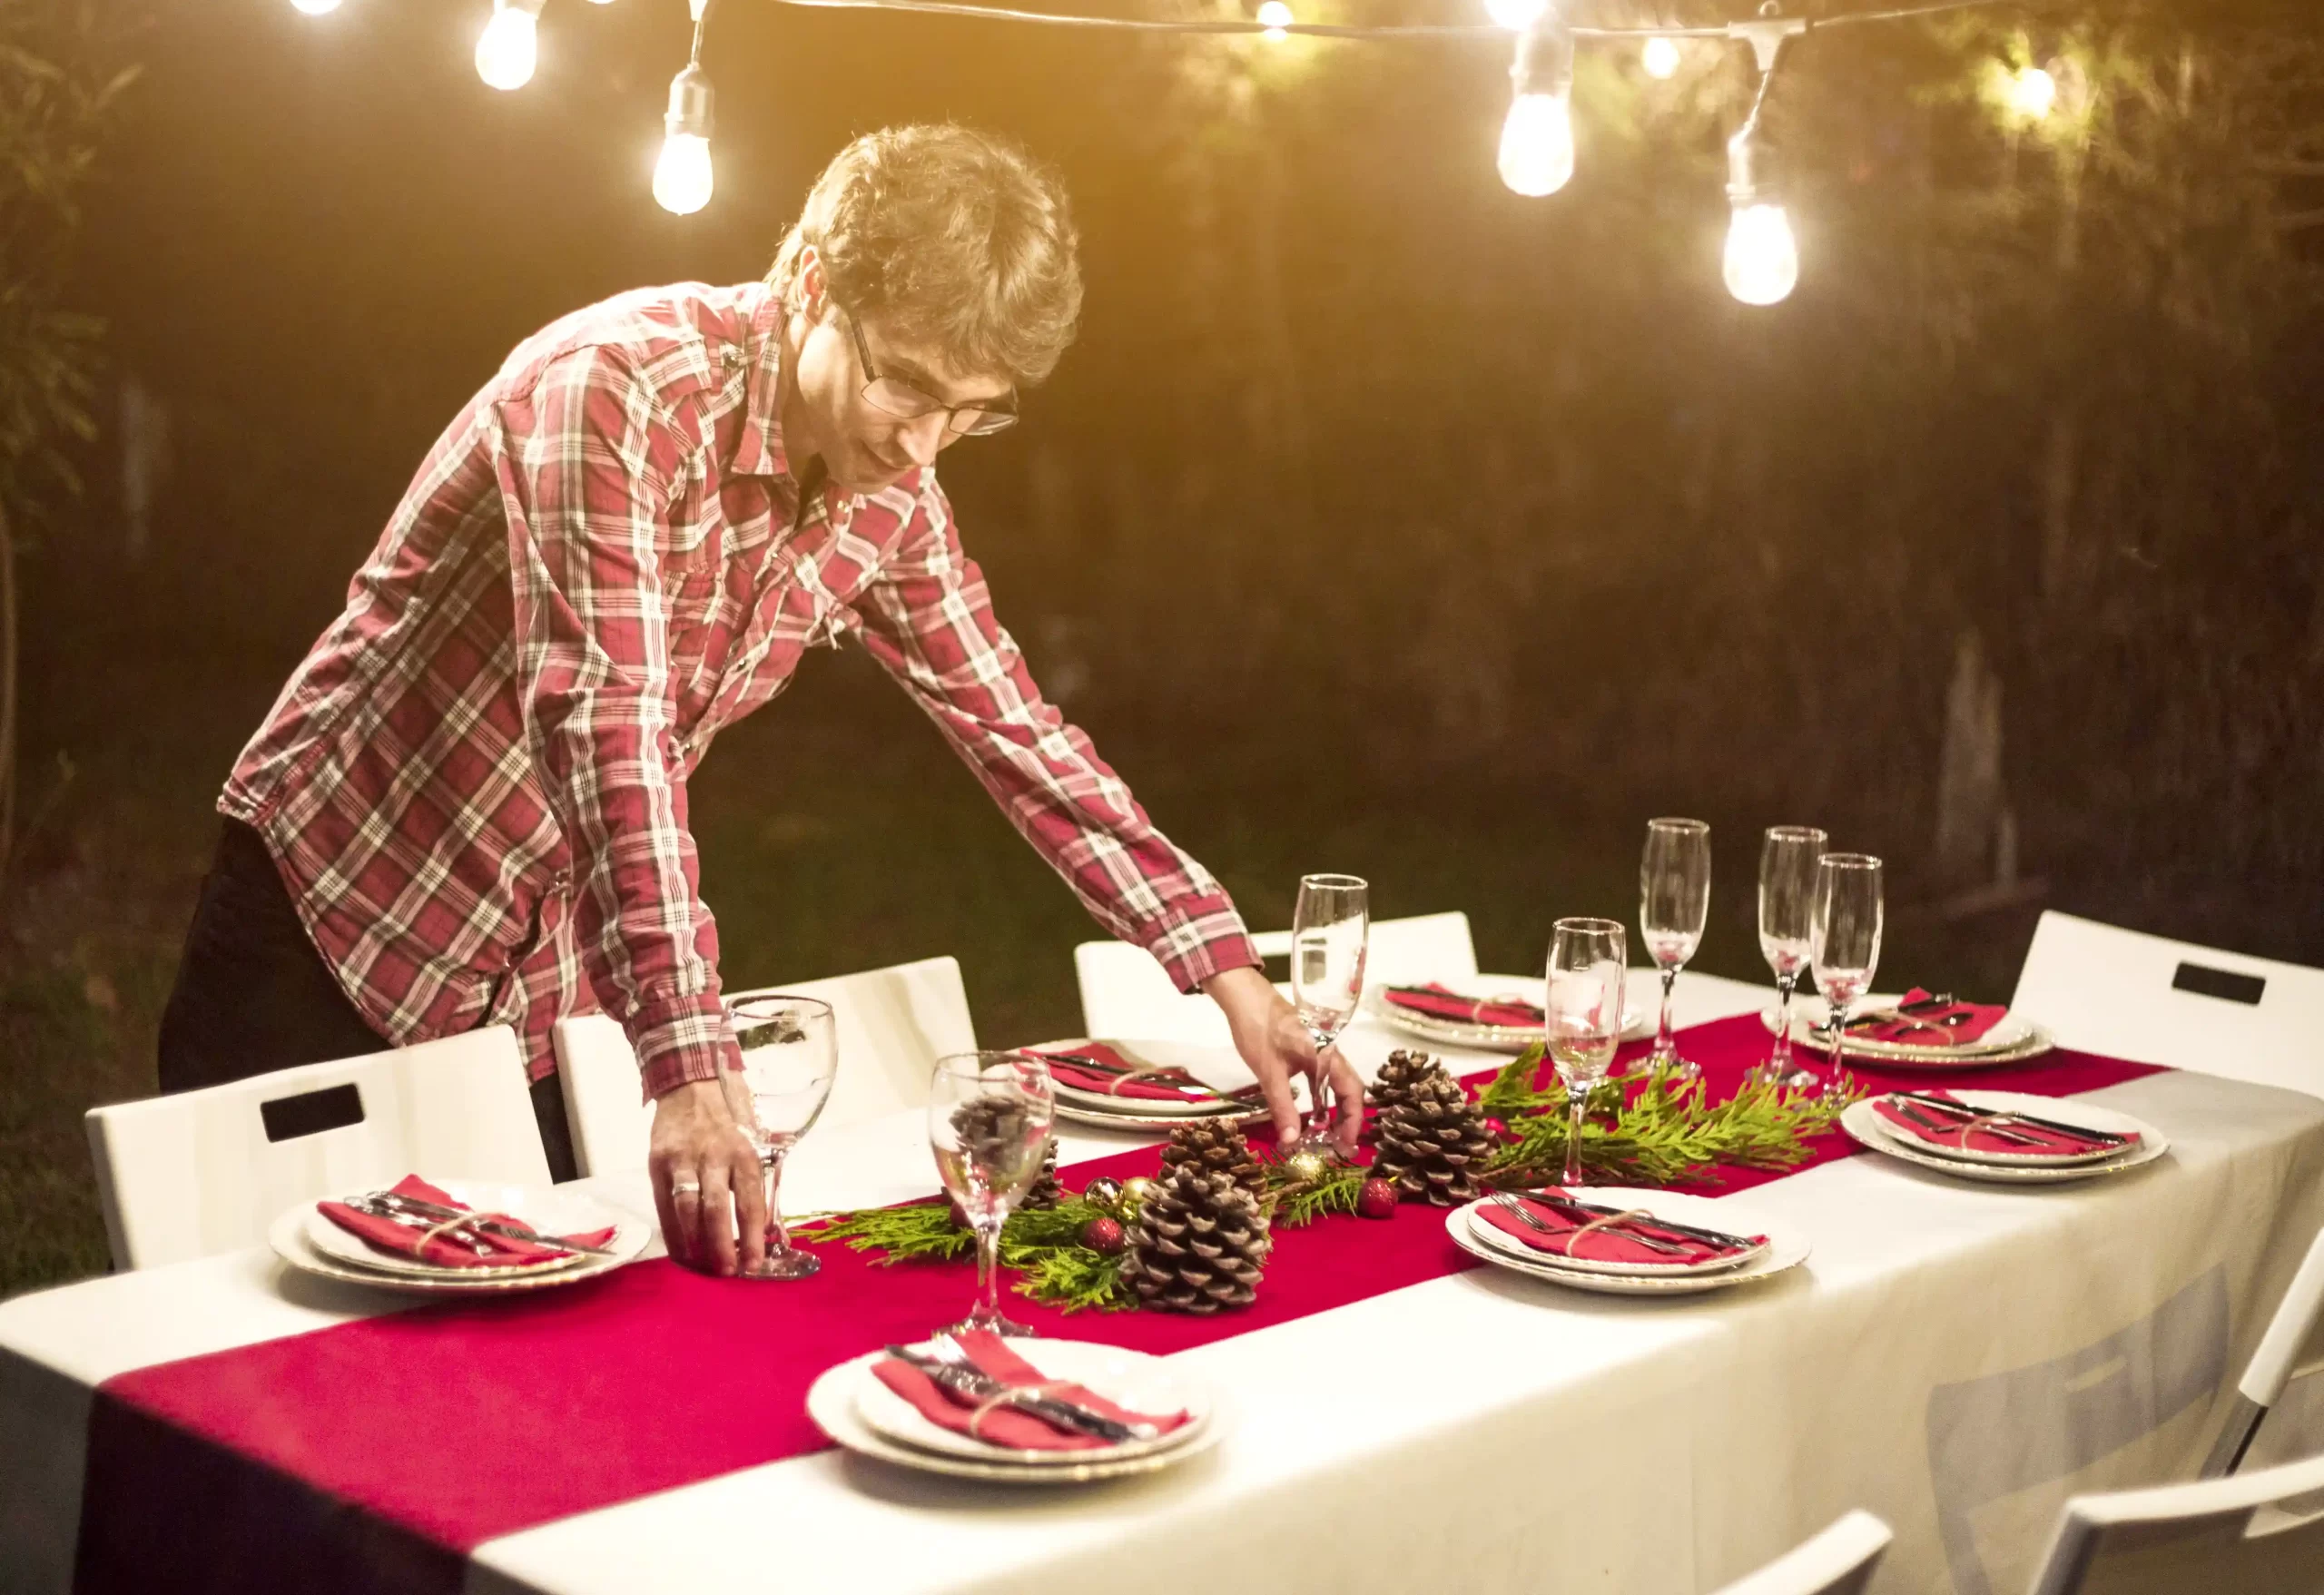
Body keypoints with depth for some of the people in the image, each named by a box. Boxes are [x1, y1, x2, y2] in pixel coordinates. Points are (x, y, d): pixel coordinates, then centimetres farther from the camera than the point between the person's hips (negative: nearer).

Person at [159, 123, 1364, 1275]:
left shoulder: (890, 502, -2)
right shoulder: (621, 389, -25)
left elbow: (1016, 732, 4)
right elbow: (605, 724, -34)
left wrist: (1228, 972, -4)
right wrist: (691, 1072, -41)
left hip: (535, 993, 6)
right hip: (330, 922, -6)